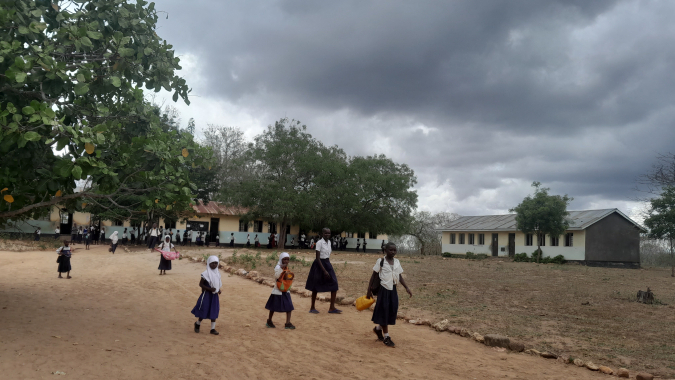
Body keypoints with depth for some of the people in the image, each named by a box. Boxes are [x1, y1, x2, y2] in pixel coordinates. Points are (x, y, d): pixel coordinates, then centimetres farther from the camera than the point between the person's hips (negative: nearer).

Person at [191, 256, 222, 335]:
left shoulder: (217, 273, 5)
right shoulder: (206, 273, -14)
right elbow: (201, 284, -13)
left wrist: (219, 290, 1)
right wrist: (209, 289, -22)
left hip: (214, 295, 6)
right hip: (206, 294, -6)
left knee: (214, 311, 6)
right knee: (204, 310, 1)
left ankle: (213, 329, 13)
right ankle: (197, 324, 29)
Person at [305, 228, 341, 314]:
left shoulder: (329, 242, 7)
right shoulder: (319, 243, -14)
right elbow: (318, 258, -17)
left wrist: (329, 268, 16)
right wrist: (324, 271, -21)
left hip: (327, 264, 7)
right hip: (319, 264, -7)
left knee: (334, 284, -3)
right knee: (316, 287, 3)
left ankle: (332, 308, 1)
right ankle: (312, 308, 17)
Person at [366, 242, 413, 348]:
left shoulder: (397, 262, 5)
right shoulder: (381, 261, -8)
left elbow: (400, 276, 8)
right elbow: (374, 276, -4)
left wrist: (407, 288, -4)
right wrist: (369, 290, -4)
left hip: (393, 290, 5)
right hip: (384, 290, -5)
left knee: (392, 312, 8)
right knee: (384, 312, 0)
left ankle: (378, 328, 32)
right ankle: (386, 337, 10)